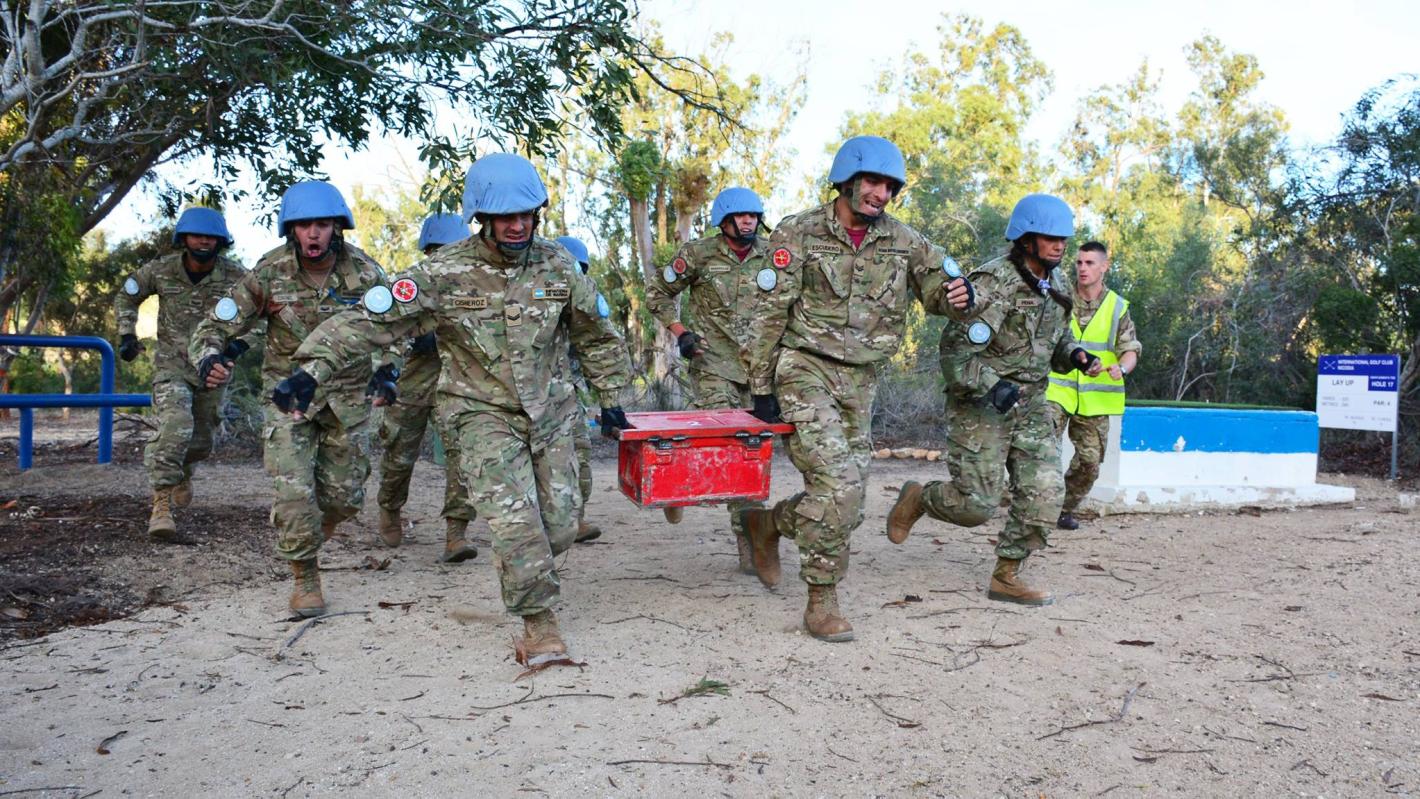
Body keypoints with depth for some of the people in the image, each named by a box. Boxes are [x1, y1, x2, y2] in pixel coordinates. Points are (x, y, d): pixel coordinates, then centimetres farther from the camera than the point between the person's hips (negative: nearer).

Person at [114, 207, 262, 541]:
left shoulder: (235, 276, -13)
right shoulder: (160, 270, -10)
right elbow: (126, 297, 9)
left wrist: (241, 342, -20)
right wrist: (127, 335, -2)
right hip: (172, 365, -2)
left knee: (201, 441, 15)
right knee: (175, 427, -25)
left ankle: (182, 471, 51)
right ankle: (161, 504, -17)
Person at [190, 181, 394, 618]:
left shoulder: (364, 273, -13)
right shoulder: (269, 274, -16)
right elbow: (216, 325, -11)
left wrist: (387, 372, -12)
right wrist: (209, 359, -33)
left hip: (349, 394, 2)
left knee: (344, 495, 8)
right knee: (294, 491, -13)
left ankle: (307, 534, 43)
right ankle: (305, 579, 7)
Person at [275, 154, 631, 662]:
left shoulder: (558, 266, -2)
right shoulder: (446, 273, -13)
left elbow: (597, 335, 12)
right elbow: (372, 319, -19)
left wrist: (611, 400, 14)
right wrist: (312, 369, -31)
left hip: (552, 413, 4)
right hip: (484, 414, -3)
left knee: (559, 527, 6)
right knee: (514, 518, -18)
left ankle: (516, 573, 39)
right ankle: (539, 624, -1)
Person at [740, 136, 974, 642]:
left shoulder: (905, 242, 5)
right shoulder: (798, 234, -4)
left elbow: (937, 289, 10)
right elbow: (769, 314, -3)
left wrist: (957, 295, -17)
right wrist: (761, 388, -4)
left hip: (860, 381, 5)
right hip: (806, 369, -5)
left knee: (846, 502, 8)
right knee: (839, 482, -19)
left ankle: (767, 524, 36)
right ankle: (821, 601, -5)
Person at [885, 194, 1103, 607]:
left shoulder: (1057, 287, 8)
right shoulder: (992, 283, -18)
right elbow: (956, 348, -21)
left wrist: (1075, 355, 1)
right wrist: (991, 386, -32)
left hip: (1031, 406, 7)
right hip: (980, 406, -7)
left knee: (1043, 496, -2)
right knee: (976, 504, -5)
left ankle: (1006, 576, 13)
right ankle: (917, 497, 25)